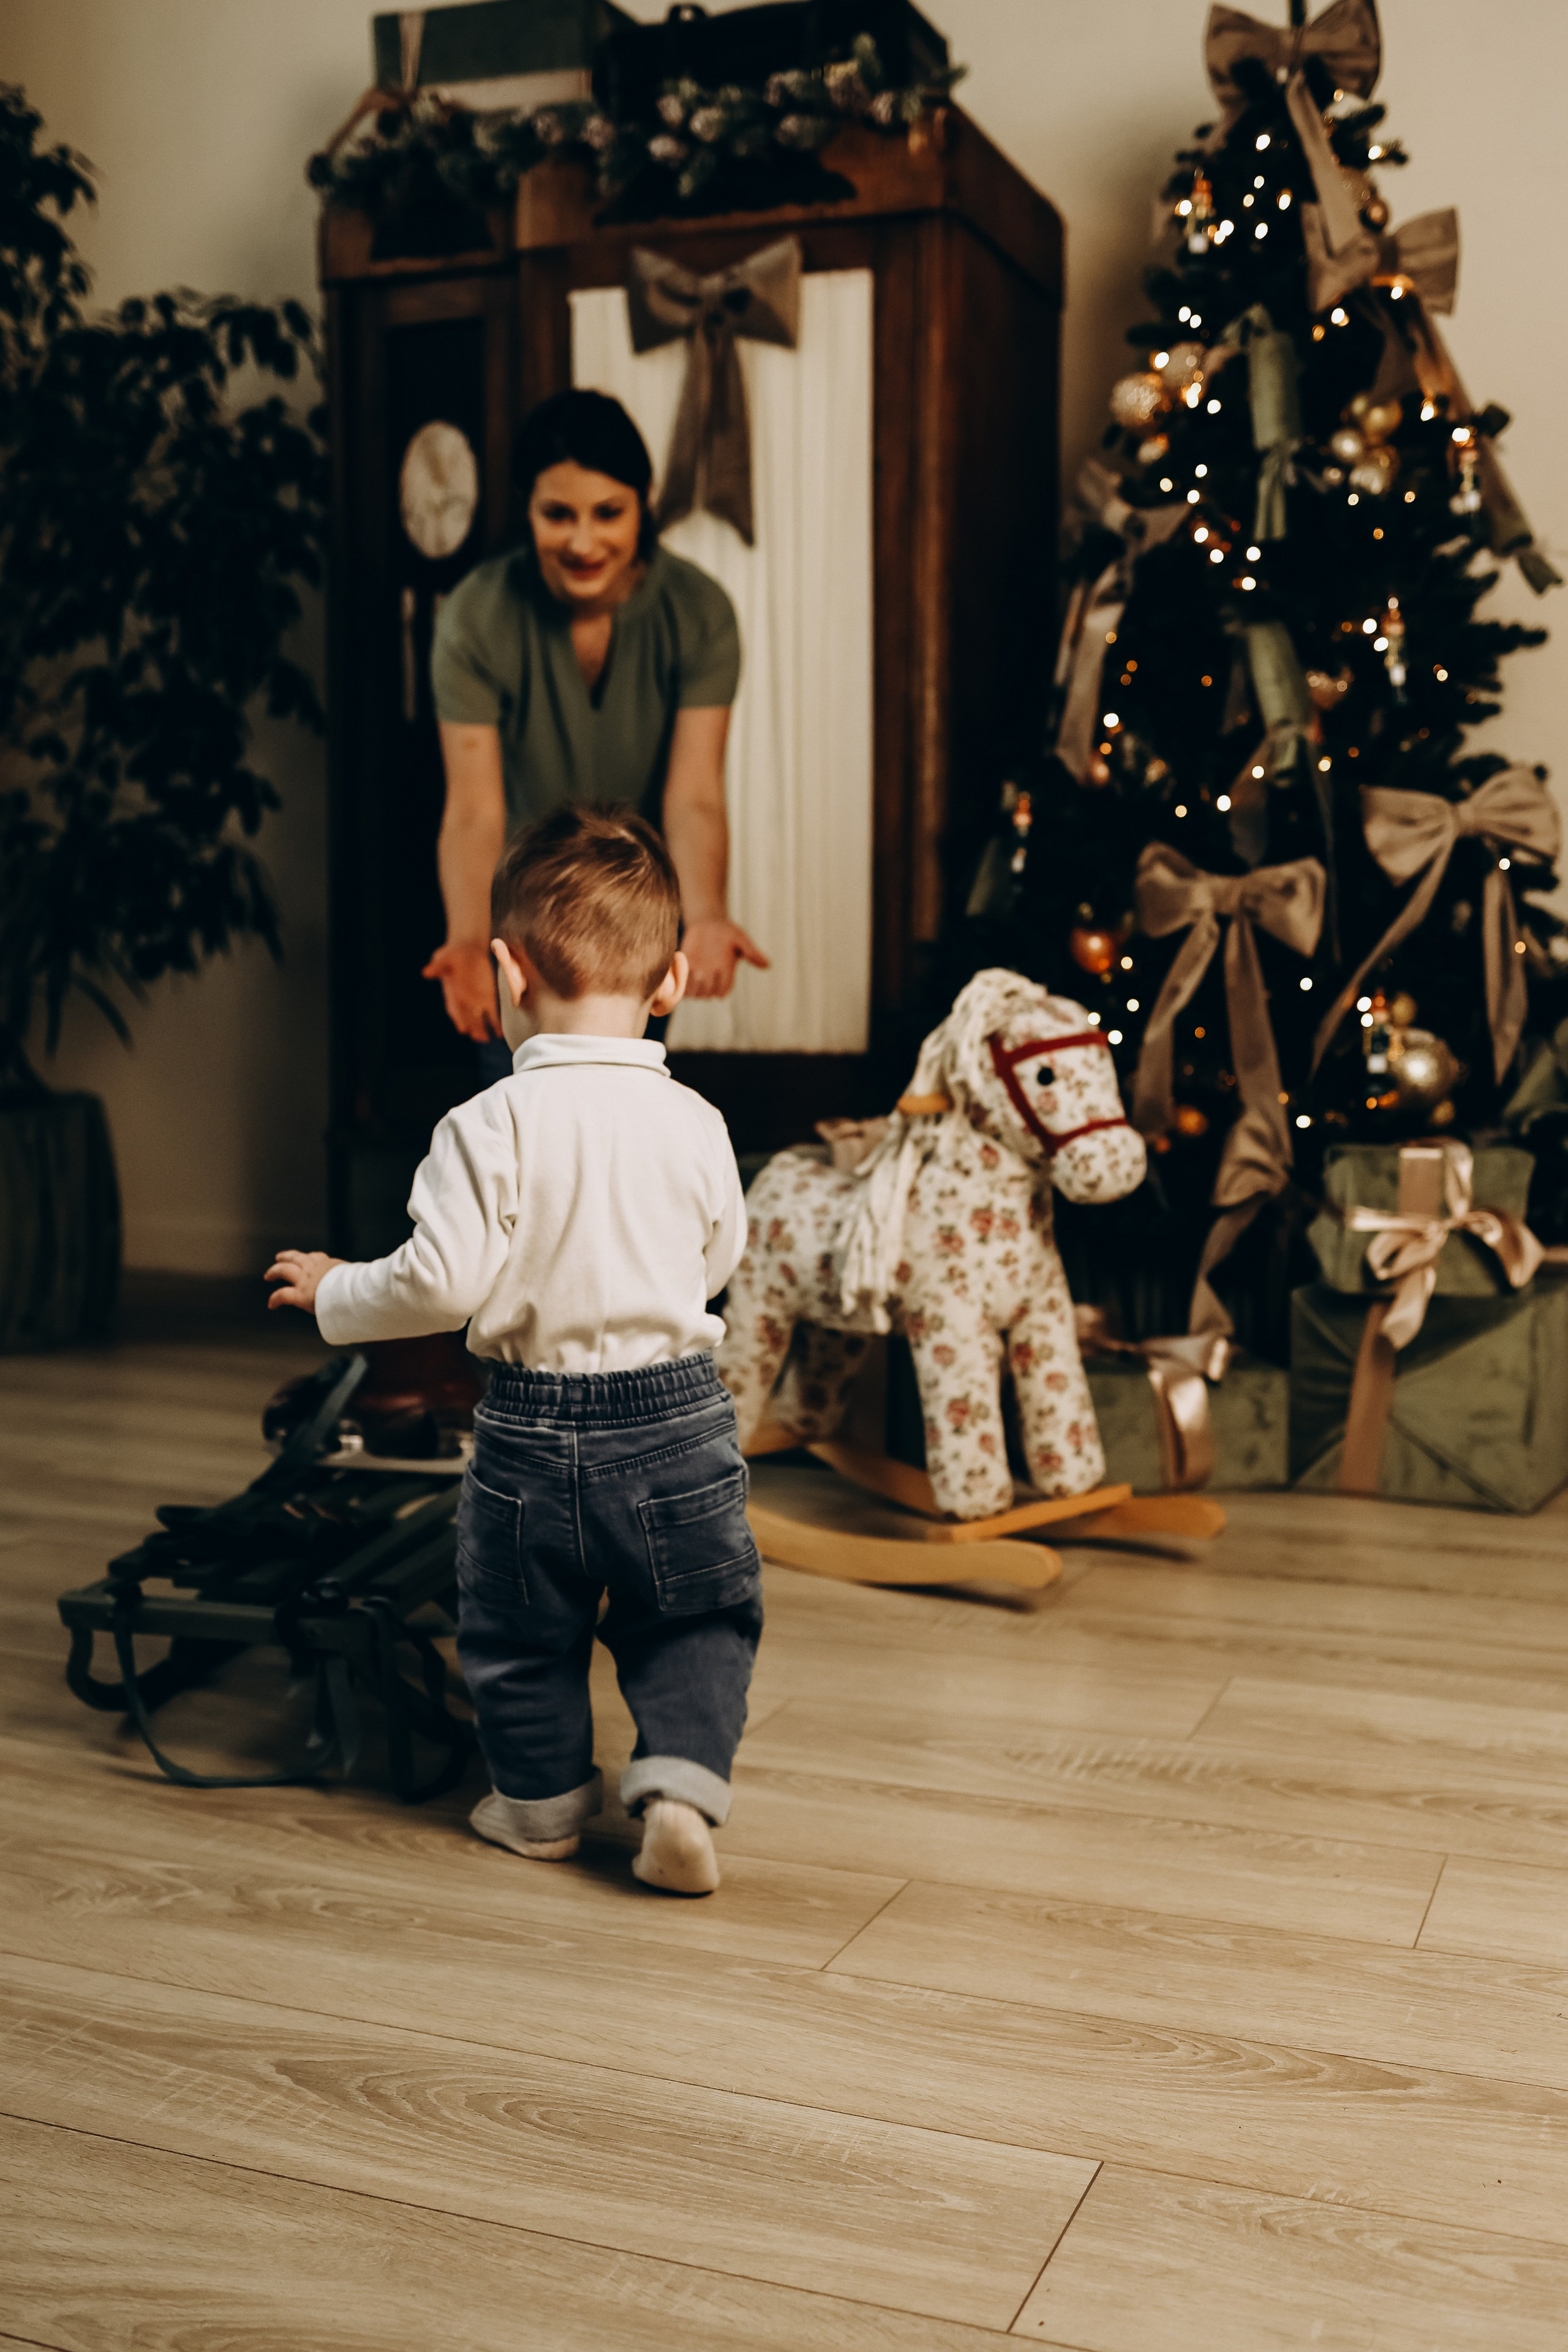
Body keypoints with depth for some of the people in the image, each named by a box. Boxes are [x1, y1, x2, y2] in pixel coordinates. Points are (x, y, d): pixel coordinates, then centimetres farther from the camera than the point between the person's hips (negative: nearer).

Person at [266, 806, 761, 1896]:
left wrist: (334, 1292, -1)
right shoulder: (695, 1122, -5)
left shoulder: (493, 1125, -16)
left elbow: (443, 1282, -19)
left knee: (523, 1632, 20)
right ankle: (680, 1786, 6)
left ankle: (544, 1801, 35)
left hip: (535, 1425, -1)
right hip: (679, 1414, 2)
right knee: (699, 1618, 20)